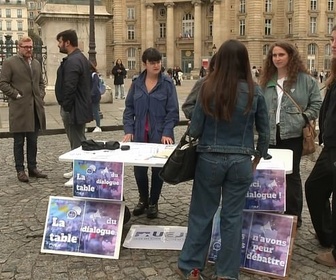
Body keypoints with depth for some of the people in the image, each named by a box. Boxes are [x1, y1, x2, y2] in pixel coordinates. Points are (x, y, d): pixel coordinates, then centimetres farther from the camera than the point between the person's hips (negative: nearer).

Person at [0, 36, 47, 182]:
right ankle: (20, 170, 10)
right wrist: (17, 95, -11)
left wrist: (41, 96, 7)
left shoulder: (36, 63, 16)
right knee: (19, 141, 3)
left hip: (35, 108, 5)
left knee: (33, 141, 11)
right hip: (19, 109, -5)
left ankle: (32, 168, 19)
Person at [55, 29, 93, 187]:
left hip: (73, 109, -11)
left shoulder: (72, 61, -19)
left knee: (77, 142, -4)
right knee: (77, 141, 18)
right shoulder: (81, 58, 15)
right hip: (80, 106, 11)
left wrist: (66, 107, -16)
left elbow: (69, 88, -25)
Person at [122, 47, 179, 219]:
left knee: (158, 169, 9)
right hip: (140, 135, 2)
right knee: (139, 169, 4)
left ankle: (153, 203, 29)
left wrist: (167, 133, -18)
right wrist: (129, 130, -5)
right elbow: (129, 108, 6)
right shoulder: (137, 83, 4)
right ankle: (143, 199, 30)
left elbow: (172, 111, -8)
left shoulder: (167, 83, -5)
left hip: (160, 135, -2)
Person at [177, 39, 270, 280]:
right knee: (233, 217, 10)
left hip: (210, 159, -1)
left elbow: (195, 130, -4)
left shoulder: (209, 88, -9)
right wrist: (257, 157, 17)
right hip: (241, 161, 1)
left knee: (201, 214, 12)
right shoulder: (254, 92, -4)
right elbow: (264, 131, 2)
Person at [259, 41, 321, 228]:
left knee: (291, 175, 5)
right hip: (270, 136, 4)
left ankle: (294, 216, 18)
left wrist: (304, 118, -11)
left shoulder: (305, 79, -1)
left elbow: (317, 104, 1)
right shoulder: (267, 81, 12)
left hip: (293, 135, -4)